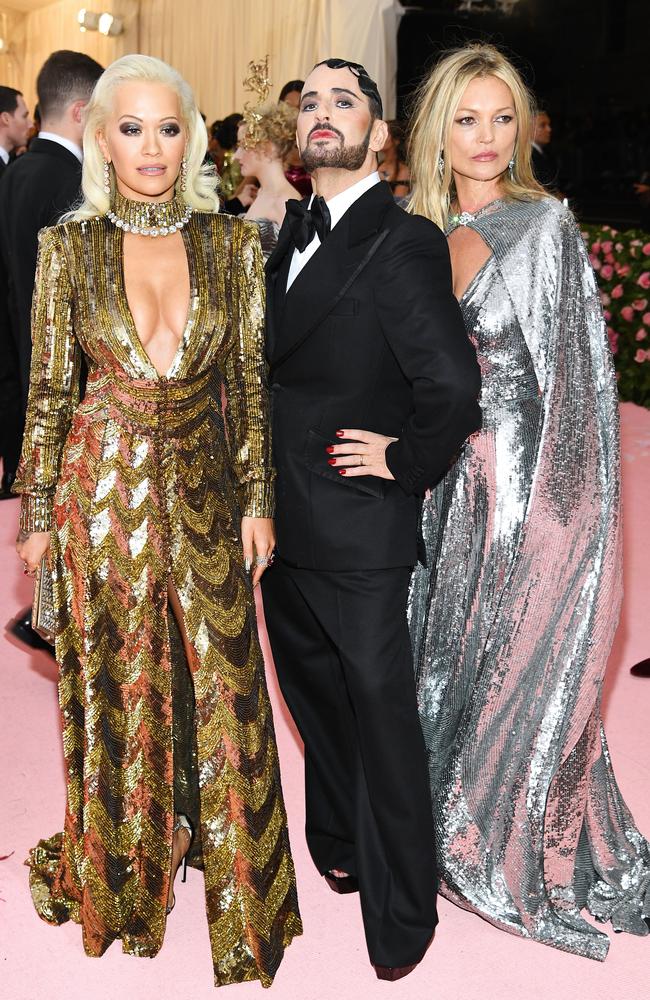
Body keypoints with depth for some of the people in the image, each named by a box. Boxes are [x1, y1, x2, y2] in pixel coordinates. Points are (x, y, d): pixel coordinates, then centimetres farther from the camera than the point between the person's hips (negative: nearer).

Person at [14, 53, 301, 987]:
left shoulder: (232, 243, 1)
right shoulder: (68, 245, -2)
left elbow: (250, 381, 3)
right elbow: (49, 388, 1)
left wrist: (258, 499, 1)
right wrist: (38, 514, 1)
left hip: (204, 494, 1)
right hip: (102, 489, -1)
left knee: (220, 686, 8)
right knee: (113, 689, 12)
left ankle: (227, 869, 30)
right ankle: (118, 874, 35)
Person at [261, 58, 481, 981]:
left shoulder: (403, 243, -17)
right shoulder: (294, 230, 9)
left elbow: (453, 386, -27)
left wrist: (405, 465, -15)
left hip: (358, 533, -8)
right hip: (285, 523, 8)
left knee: (381, 720, 6)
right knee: (316, 699, 23)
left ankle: (401, 914, 26)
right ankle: (338, 847, 47)